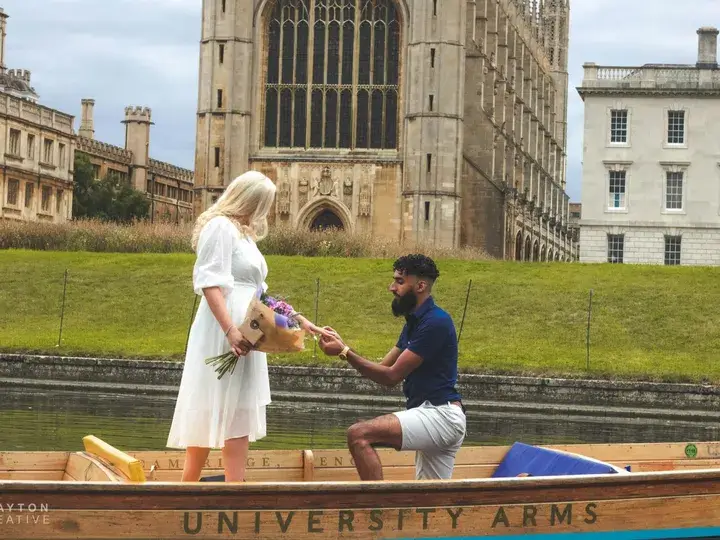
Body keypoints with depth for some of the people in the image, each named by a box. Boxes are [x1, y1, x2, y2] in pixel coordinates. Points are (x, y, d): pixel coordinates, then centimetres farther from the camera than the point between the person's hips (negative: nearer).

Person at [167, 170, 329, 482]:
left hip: (243, 338, 9)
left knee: (239, 417, 3)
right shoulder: (221, 226, -7)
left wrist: (298, 320, 22)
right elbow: (209, 283, -17)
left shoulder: (244, 233, 21)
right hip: (223, 337, -9)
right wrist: (230, 330, -26)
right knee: (212, 414, -6)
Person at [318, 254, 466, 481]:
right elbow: (384, 368, 16)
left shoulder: (435, 322, -14)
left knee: (359, 434, -22)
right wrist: (343, 347, 4)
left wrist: (345, 352, -13)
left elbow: (391, 376, -15)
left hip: (440, 415, -11)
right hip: (434, 414, 11)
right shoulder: (414, 322, 18)